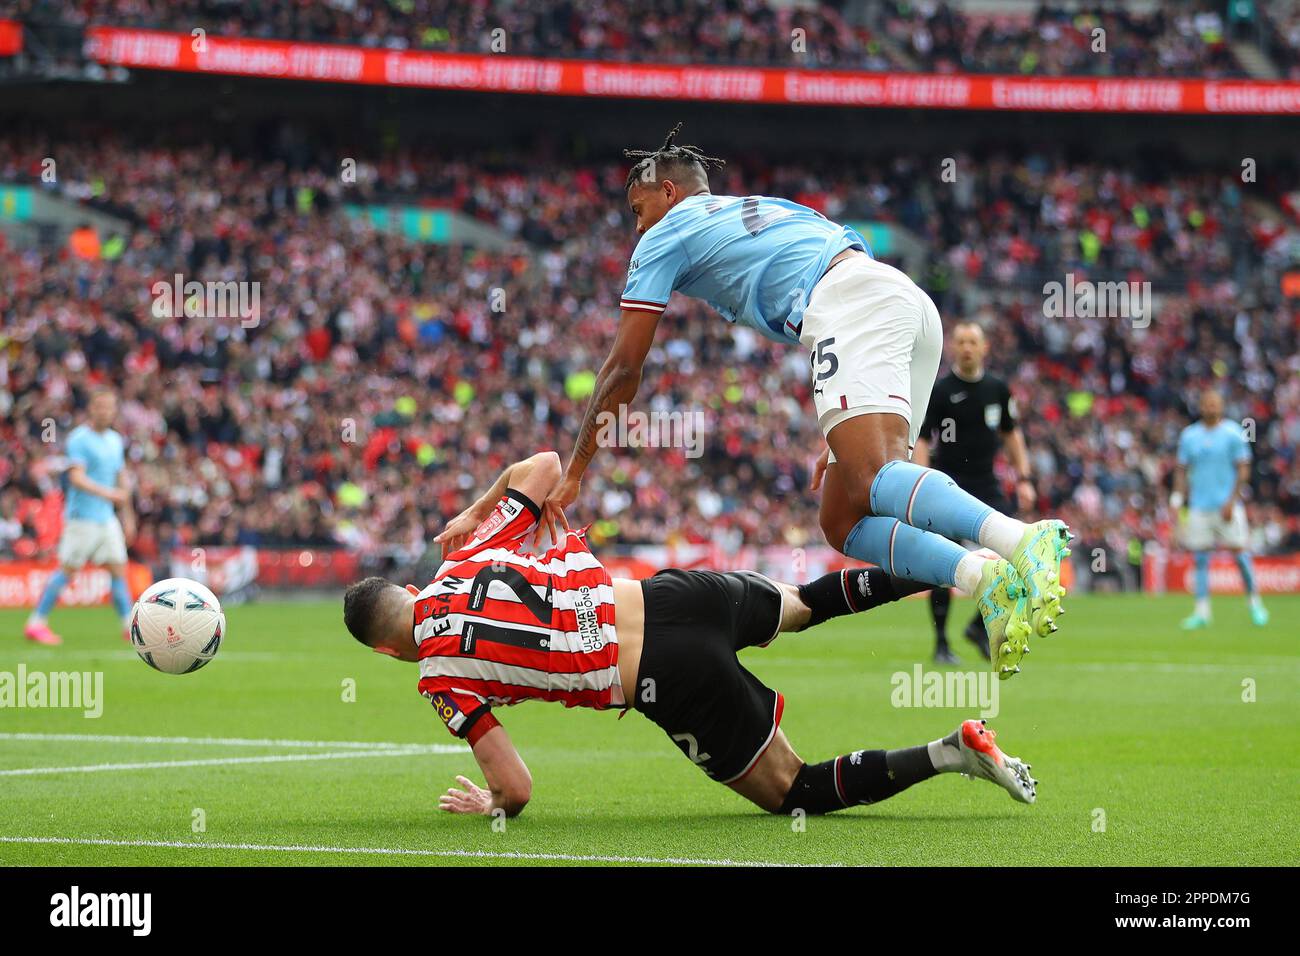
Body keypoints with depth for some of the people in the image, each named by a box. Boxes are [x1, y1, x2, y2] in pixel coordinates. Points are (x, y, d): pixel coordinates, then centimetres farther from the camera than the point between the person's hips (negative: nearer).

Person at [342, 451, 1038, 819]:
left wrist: (491, 808, 19)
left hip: (673, 684, -6)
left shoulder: (440, 676, -2)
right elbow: (545, 464, 21)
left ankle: (956, 753, -12)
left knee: (795, 792, 9)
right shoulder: (468, 558, 11)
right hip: (670, 594, 6)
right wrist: (474, 513, 35)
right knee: (801, 604, 37)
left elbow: (516, 788, -4)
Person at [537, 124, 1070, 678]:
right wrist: (843, 437, 34)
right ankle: (988, 577, -22)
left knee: (875, 481, -28)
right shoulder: (765, 208, 39)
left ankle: (1022, 542, -52)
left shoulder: (667, 235, 18)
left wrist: (572, 475, 23)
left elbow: (624, 368, 16)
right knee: (843, 524, 2)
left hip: (854, 307, -8)